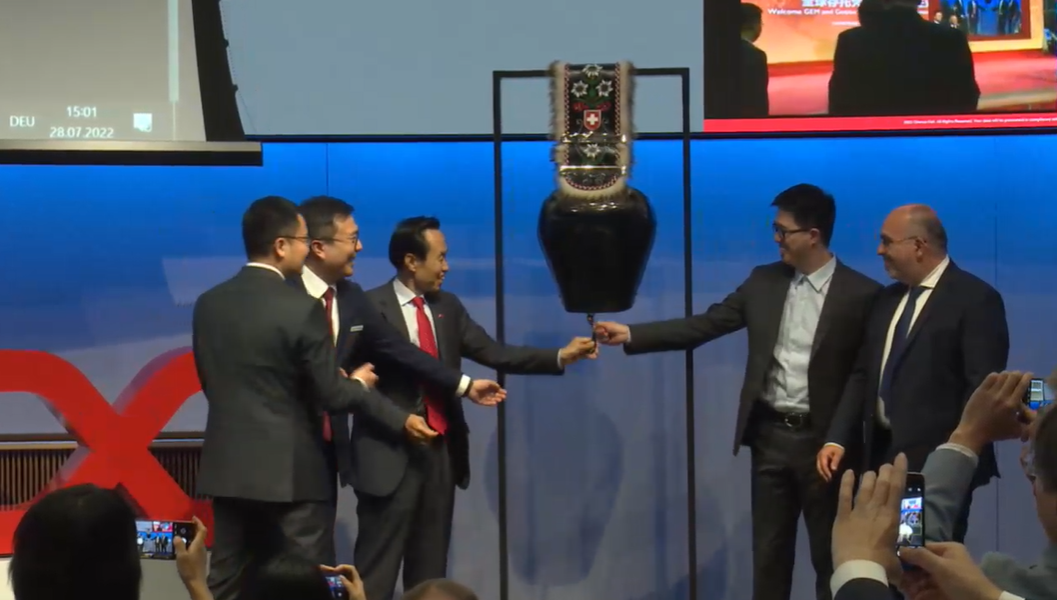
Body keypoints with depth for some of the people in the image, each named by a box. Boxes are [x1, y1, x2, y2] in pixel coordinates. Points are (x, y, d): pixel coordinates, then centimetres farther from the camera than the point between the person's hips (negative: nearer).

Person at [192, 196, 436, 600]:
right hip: (290, 471, -6)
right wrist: (400, 420, 4)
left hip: (228, 467, 6)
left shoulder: (208, 304, 5)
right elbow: (331, 393, -10)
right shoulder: (302, 309, -13)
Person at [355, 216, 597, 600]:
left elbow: (494, 353, 7)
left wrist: (560, 356, -1)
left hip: (441, 452, 7)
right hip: (391, 452, -7)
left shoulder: (447, 307, 11)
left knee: (430, 566, 12)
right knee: (378, 566, -4)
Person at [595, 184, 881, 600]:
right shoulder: (763, 282, 6)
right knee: (769, 551, 10)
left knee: (830, 555, 6)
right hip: (769, 435, 4)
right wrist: (630, 334, -1)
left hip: (824, 441, -4)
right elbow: (705, 325, 6)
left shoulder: (861, 294, -9)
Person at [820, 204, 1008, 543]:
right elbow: (864, 375, 16)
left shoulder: (975, 299, -9)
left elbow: (982, 388, -14)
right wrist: (838, 439, 4)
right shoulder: (889, 299, 15)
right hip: (883, 456, 7)